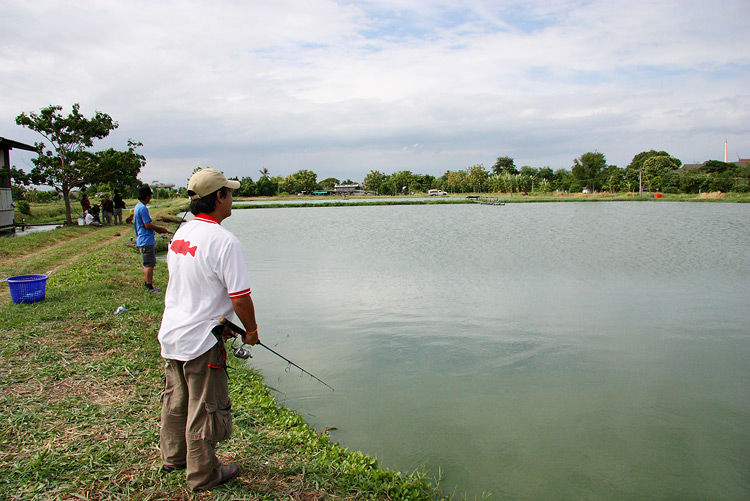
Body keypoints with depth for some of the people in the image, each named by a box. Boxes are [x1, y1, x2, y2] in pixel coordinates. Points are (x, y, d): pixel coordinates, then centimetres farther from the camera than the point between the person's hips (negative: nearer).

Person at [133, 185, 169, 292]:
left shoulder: (137, 206, 15)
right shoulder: (143, 208, -17)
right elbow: (148, 225, -21)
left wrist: (157, 229, 17)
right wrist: (160, 229, -9)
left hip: (142, 240, 11)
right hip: (146, 241, -11)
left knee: (148, 263, 19)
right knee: (149, 264, -8)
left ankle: (146, 282, 27)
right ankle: (150, 287, -6)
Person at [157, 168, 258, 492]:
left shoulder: (180, 234, 6)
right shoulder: (224, 241, -20)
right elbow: (240, 297, -20)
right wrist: (251, 330, -2)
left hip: (170, 333, 9)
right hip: (200, 340, -8)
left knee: (176, 400, 23)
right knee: (205, 408, 7)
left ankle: (173, 457, 42)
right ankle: (203, 474, 22)